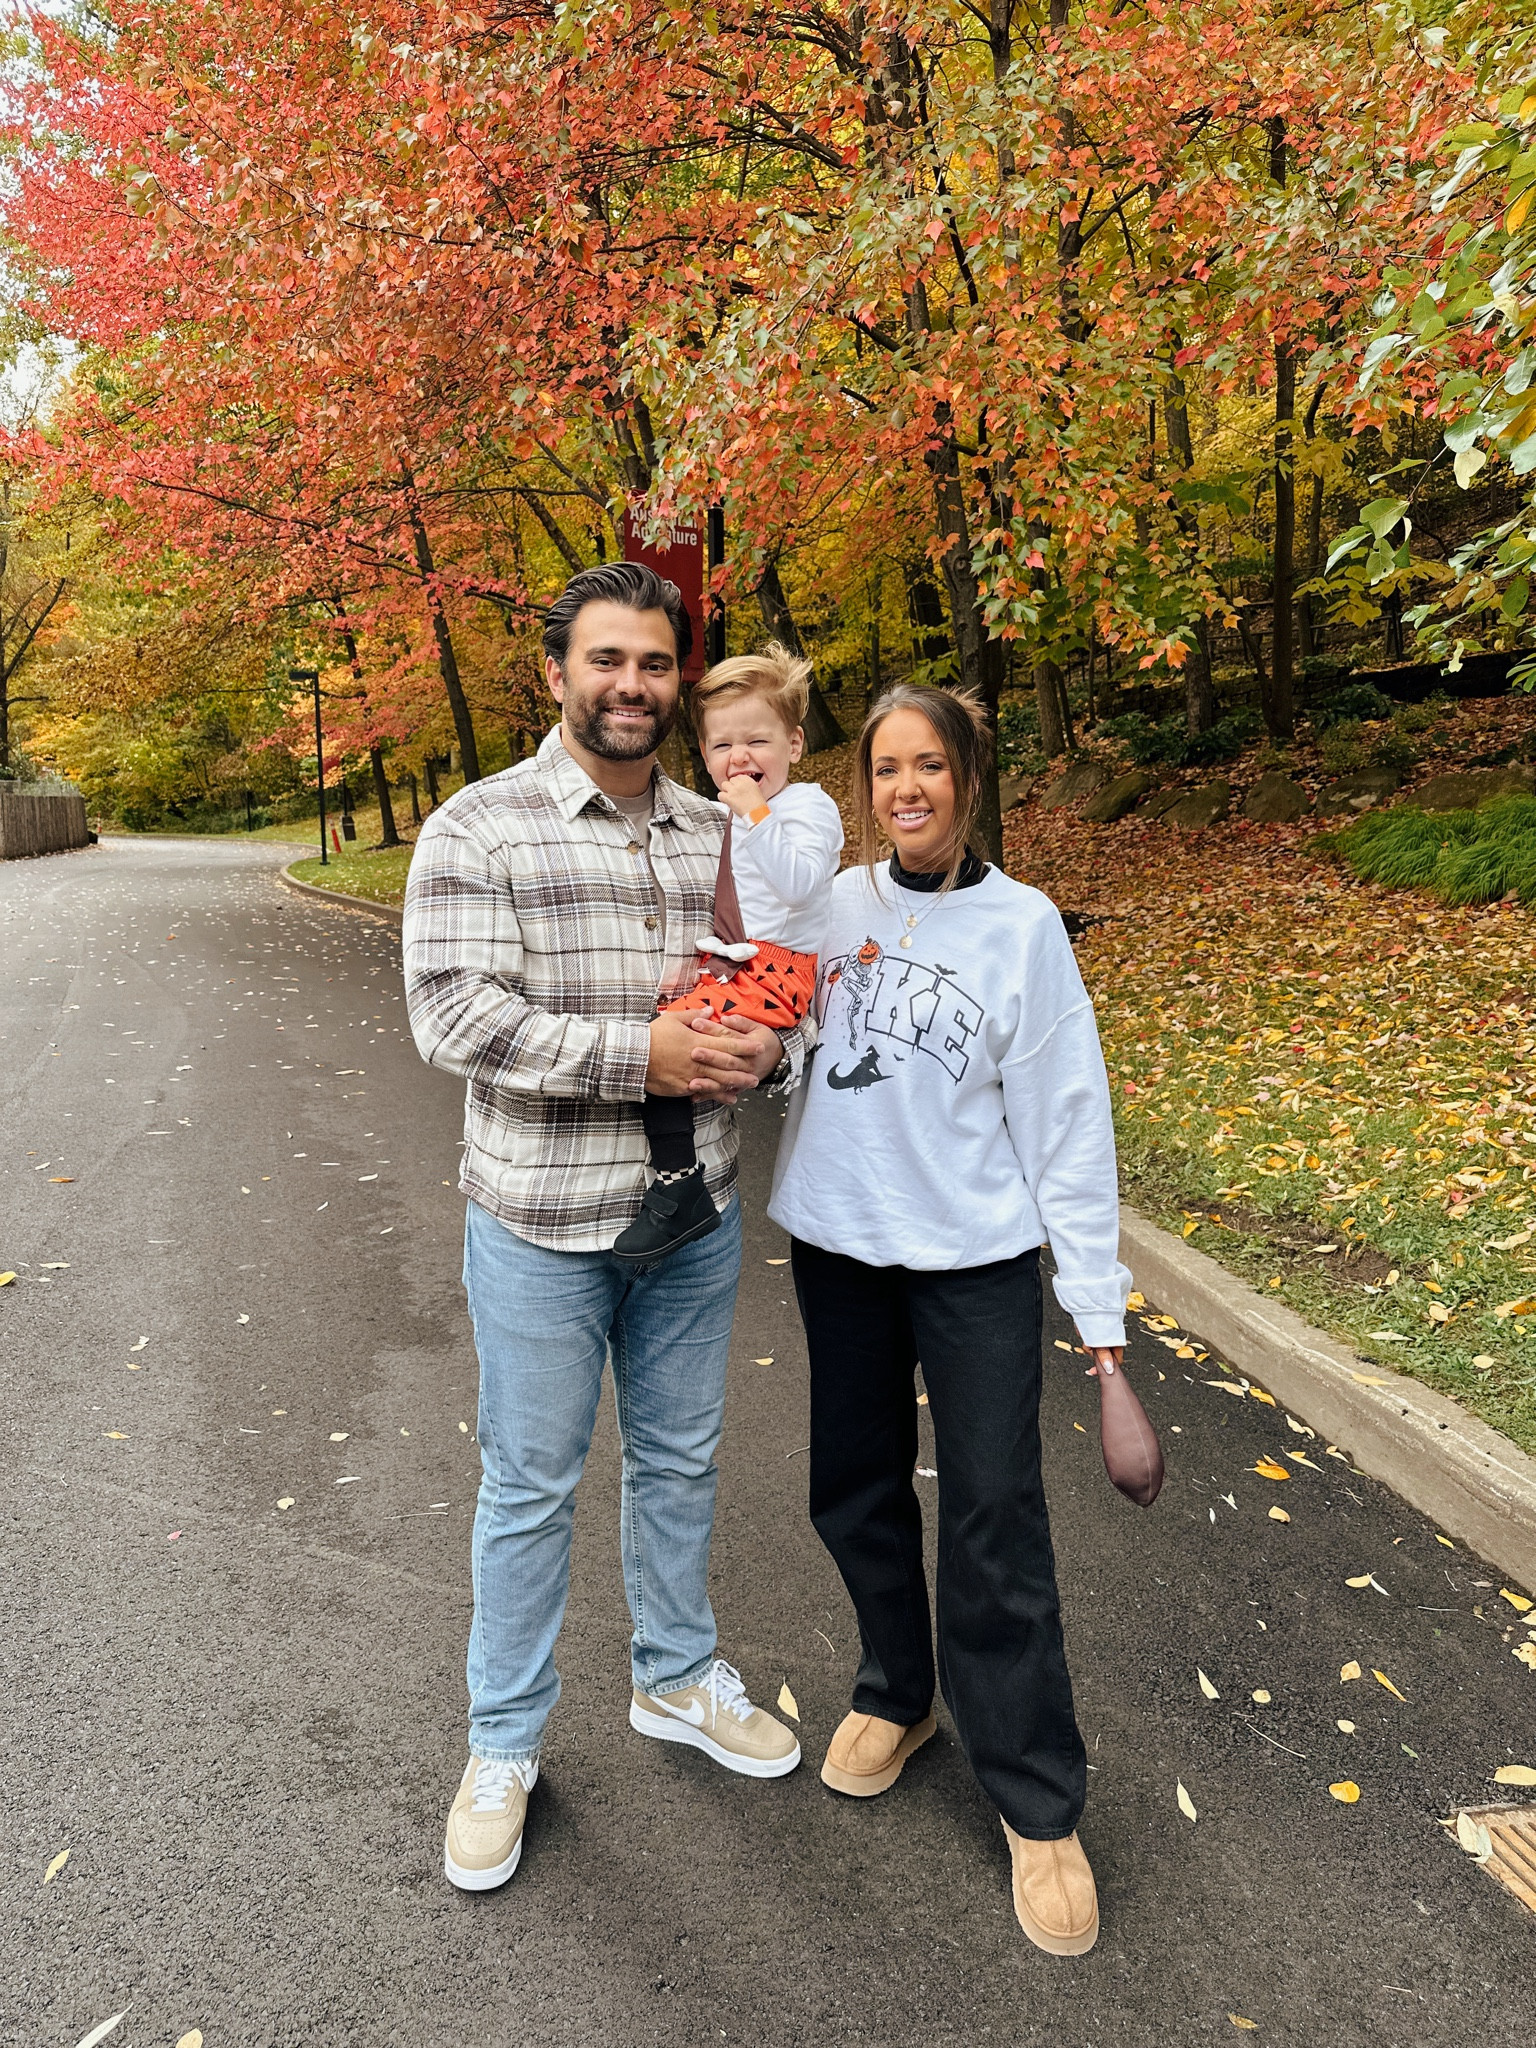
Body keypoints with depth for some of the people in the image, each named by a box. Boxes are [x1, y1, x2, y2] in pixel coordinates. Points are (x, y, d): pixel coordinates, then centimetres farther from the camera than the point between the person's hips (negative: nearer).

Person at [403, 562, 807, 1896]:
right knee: (530, 1486, 10)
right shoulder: (478, 830, -10)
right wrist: (644, 1052, -26)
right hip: (542, 1225, -4)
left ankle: (678, 1679, 43)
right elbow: (453, 1017, -19)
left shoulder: (719, 837, 5)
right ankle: (505, 1748, 32)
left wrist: (767, 1047, -14)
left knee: (680, 1462, 20)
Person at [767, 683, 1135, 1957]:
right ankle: (898, 1693, 42)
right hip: (838, 1243, 4)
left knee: (995, 1521, 2)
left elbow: (1066, 1120, -6)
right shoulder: (834, 903, 1)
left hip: (977, 1259, -3)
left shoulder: (1021, 925, -7)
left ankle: (1038, 1802, 20)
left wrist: (1099, 1307, -7)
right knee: (856, 1490, 16)